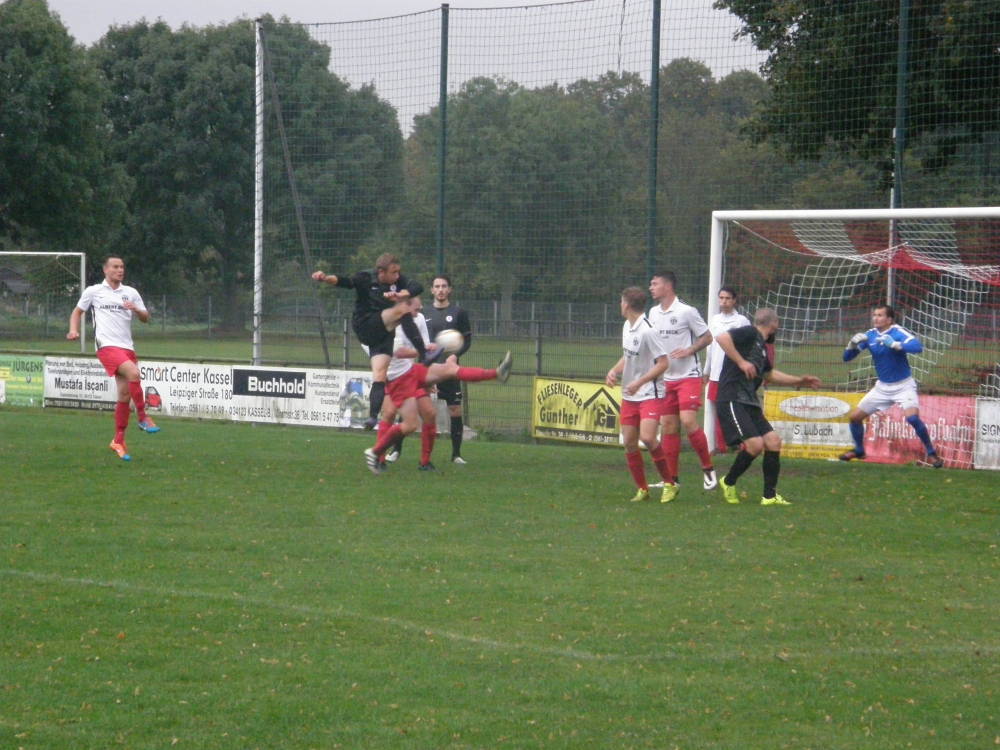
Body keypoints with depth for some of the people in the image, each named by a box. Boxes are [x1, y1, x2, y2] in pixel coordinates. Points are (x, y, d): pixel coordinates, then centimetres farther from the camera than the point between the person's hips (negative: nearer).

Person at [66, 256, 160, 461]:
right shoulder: (93, 292, 6)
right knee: (133, 373, -29)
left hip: (127, 347, 4)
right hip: (106, 346, -4)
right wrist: (74, 330, -1)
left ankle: (118, 442, 11)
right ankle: (142, 418, -15)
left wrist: (135, 309, -9)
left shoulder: (131, 293, 13)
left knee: (125, 393, 1)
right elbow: (77, 311, 17)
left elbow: (145, 318, 12)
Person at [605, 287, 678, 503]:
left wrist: (639, 382, -21)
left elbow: (663, 363, -19)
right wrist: (614, 371, 2)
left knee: (647, 437, -22)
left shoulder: (647, 331, -19)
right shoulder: (627, 327, 8)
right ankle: (642, 489, 15)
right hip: (629, 396, 8)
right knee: (629, 443, 4)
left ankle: (669, 484, -7)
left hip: (650, 394, -8)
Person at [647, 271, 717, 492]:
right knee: (668, 427, 3)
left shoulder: (686, 312, -9)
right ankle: (672, 479, 9)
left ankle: (708, 469, -4)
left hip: (688, 376, -6)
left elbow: (707, 337, -4)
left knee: (688, 421, -18)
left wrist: (689, 350, -17)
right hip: (665, 378, 6)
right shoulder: (653, 313, 10)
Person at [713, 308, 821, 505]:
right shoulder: (749, 334, -5)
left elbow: (769, 374, 39)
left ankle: (770, 496, 10)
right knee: (755, 443, -19)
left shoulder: (761, 346, 22)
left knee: (773, 442, 2)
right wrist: (741, 362, -20)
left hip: (749, 402, 10)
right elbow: (722, 337, -22)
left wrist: (799, 380, 40)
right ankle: (728, 482, 4)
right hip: (732, 399, -10)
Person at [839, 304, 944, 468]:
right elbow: (846, 357, 0)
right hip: (882, 387, 6)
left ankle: (931, 453, -10)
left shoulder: (897, 332, -17)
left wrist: (894, 344, -44)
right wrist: (852, 344, -21)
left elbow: (917, 347, -34)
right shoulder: (869, 335, -1)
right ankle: (859, 450, 30)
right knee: (854, 417, 6)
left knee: (912, 417, -27)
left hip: (903, 385, -6)